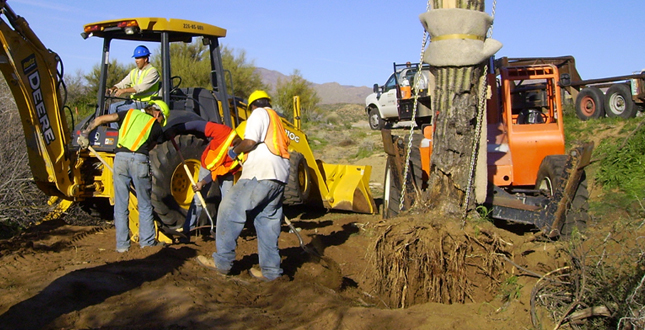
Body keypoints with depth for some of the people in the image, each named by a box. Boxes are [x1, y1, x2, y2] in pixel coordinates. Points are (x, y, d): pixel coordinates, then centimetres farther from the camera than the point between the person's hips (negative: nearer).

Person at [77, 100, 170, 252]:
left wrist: (85, 133, 21)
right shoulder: (156, 126, 16)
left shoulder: (130, 113, 21)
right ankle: (147, 241, 17)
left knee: (121, 205, 9)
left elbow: (100, 119, 14)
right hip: (140, 160, -2)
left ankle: (122, 244, 11)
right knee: (144, 204, 13)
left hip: (120, 157, 2)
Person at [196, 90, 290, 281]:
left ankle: (223, 262, 0)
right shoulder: (276, 119, 27)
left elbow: (251, 141, -11)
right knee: (268, 220, 10)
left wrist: (234, 152, 5)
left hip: (260, 173, -9)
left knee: (230, 210, -2)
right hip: (280, 177, 9)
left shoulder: (259, 114, 2)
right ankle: (270, 270, 10)